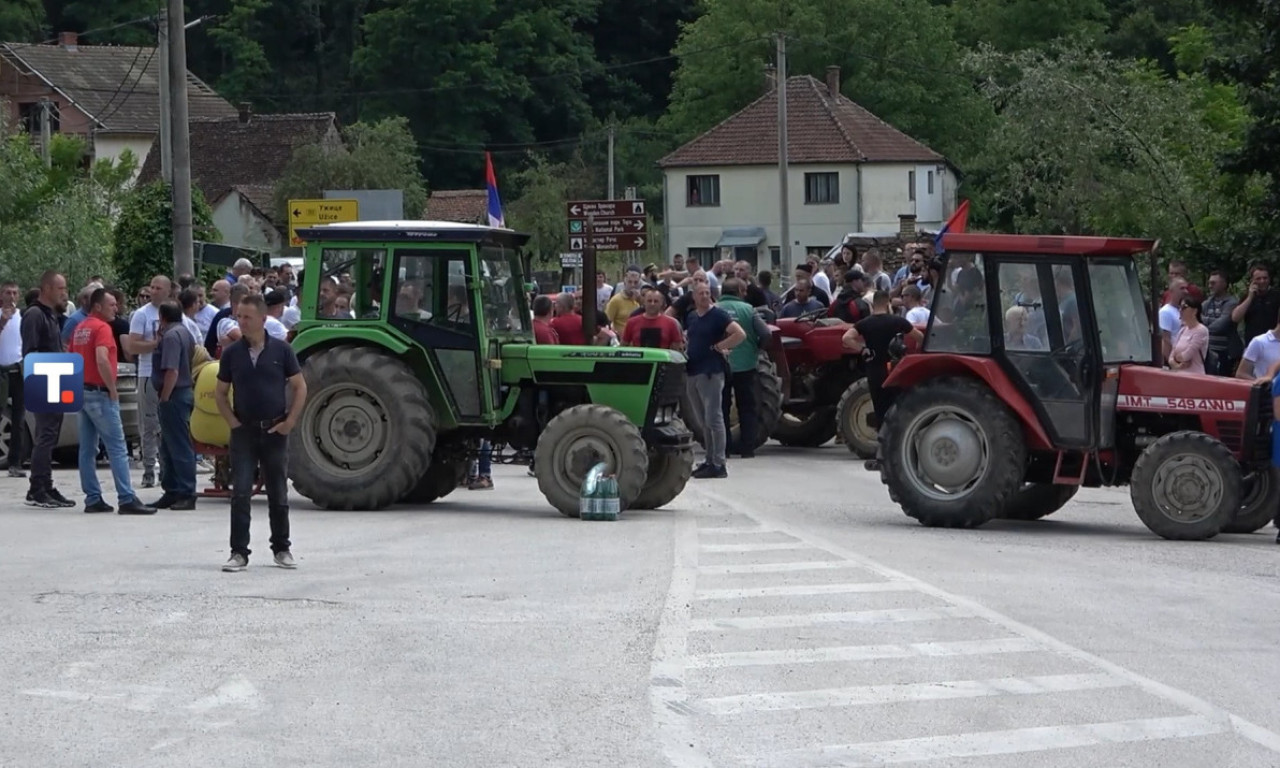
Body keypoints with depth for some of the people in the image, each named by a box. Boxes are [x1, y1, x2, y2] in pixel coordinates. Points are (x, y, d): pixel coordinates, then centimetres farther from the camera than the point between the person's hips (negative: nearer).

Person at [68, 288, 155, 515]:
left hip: (82, 392, 9)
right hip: (100, 393, -9)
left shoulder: (80, 328, 14)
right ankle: (127, 499, -13)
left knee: (87, 448, 9)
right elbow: (102, 360, -26)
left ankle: (93, 498, 10)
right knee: (117, 447, -9)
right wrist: (112, 389, -17)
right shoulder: (102, 328, -14)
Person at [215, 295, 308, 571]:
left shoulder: (281, 350, -2)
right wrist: (233, 422, -4)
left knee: (278, 494, 8)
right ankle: (239, 552, -2)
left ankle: (282, 549, 20)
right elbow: (220, 394, 8)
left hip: (275, 431, 0)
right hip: (244, 431, 0)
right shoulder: (232, 353, 1)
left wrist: (289, 422, -6)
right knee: (240, 494, -5)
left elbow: (300, 387, 2)